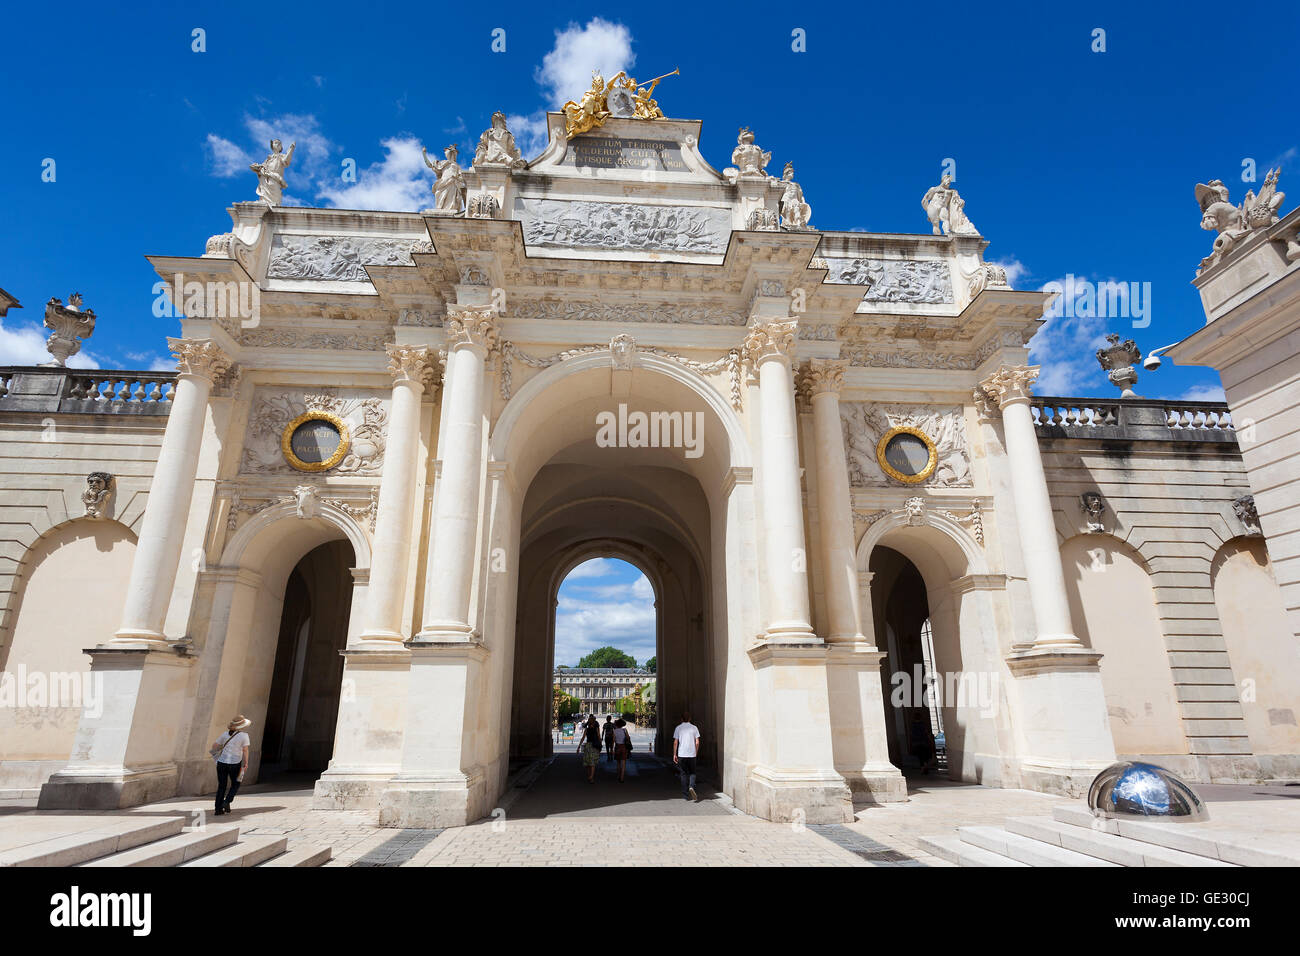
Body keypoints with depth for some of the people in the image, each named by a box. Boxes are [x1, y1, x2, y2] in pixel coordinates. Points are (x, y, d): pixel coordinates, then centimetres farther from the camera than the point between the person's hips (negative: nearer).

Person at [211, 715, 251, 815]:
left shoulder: (225, 734, 4)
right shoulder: (244, 735, -7)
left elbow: (214, 746, 9)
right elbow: (245, 750, -9)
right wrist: (246, 763, 0)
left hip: (222, 763, 3)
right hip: (235, 764, -3)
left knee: (221, 786, 14)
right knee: (235, 785, 16)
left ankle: (218, 809, 12)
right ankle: (226, 802, -3)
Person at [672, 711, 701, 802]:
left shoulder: (678, 728, 0)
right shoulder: (694, 728, 2)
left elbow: (675, 742, -2)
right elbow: (697, 742, 1)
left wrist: (674, 754, 5)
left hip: (681, 755, 0)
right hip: (692, 754, 0)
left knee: (684, 774, 10)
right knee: (692, 773, 14)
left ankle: (685, 795, 11)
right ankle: (691, 787, -13)